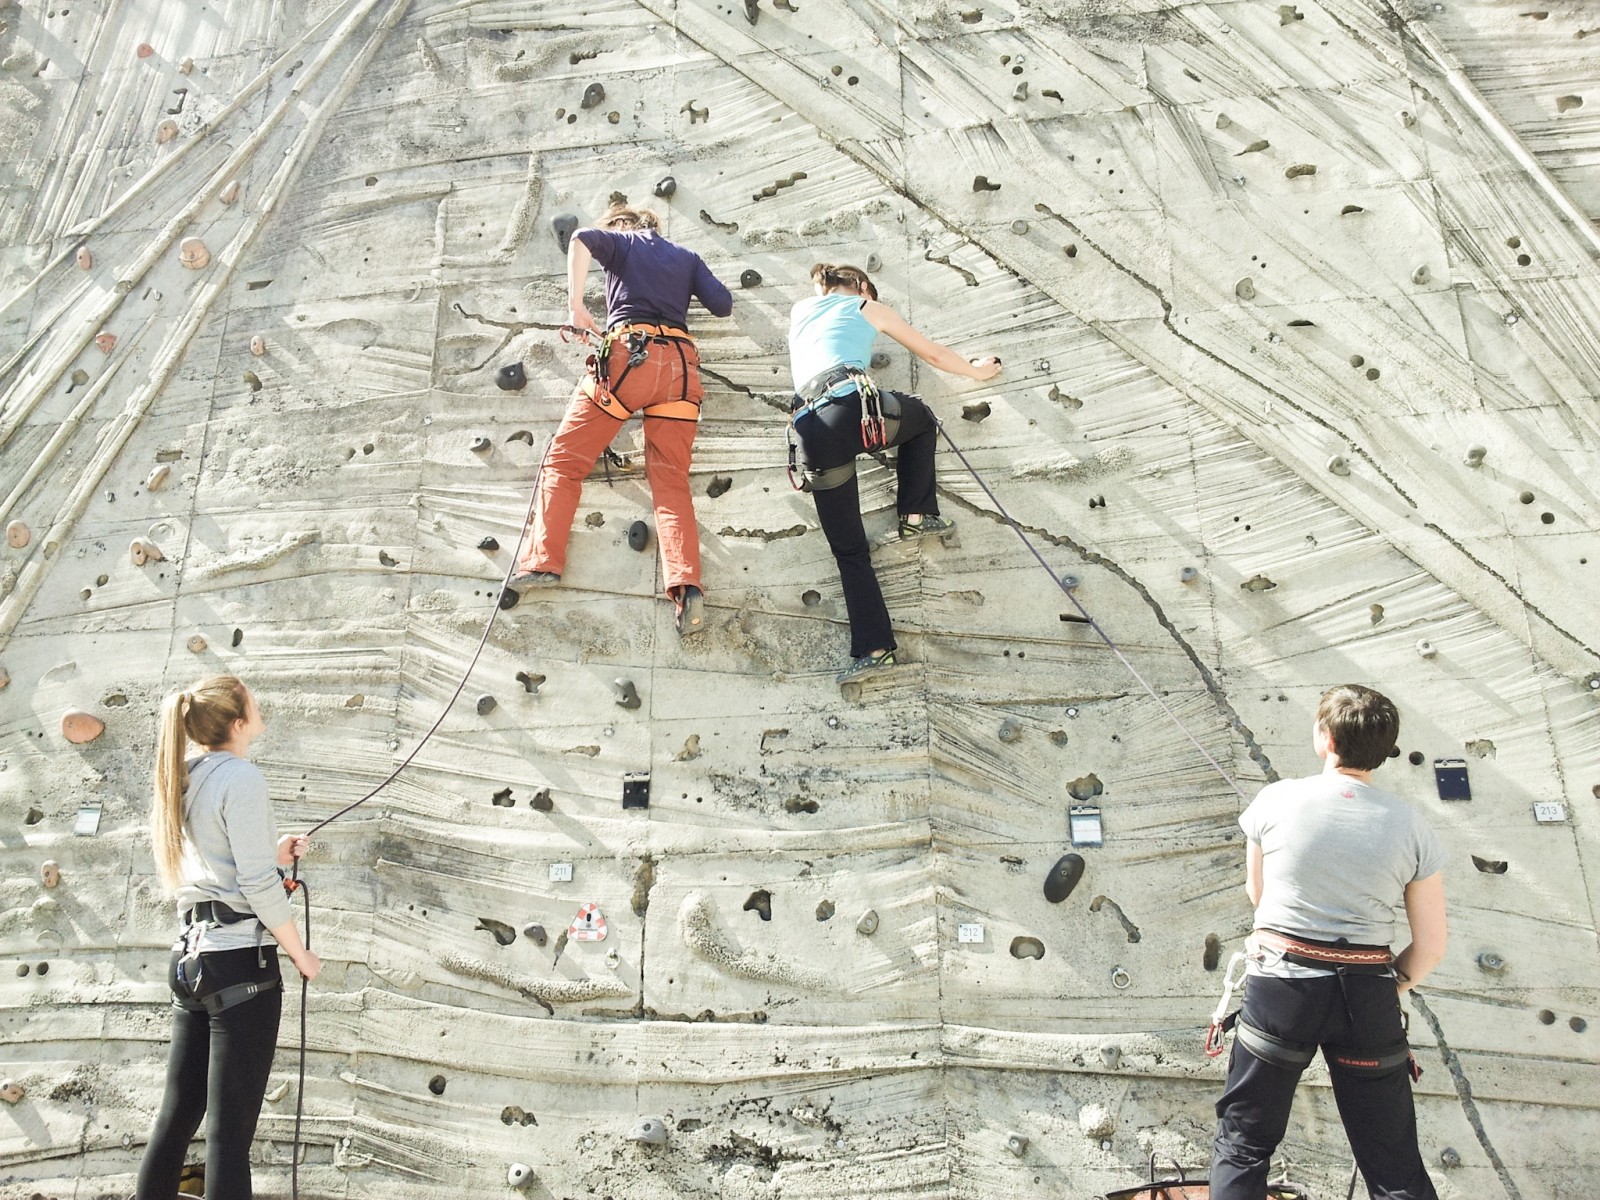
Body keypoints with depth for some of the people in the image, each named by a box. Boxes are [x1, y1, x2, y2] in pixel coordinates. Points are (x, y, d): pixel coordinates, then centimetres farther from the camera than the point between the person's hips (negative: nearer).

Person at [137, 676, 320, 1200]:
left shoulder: (189, 779, 12)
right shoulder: (241, 776, -13)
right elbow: (258, 886, -17)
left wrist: (272, 854, 12)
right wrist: (302, 954, -7)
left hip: (192, 955, 8)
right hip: (241, 960, -8)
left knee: (177, 1114, 16)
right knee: (230, 1128, -3)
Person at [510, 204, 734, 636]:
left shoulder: (621, 242, 19)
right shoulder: (688, 257, 28)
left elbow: (582, 239, -4)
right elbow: (723, 304, 15)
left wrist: (576, 304, -5)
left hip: (627, 354, -3)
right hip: (679, 365, 3)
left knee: (564, 461, 6)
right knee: (671, 482, -2)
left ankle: (542, 561, -6)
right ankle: (687, 586, -20)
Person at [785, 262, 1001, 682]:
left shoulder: (800, 310, 31)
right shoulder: (868, 307, 22)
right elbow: (933, 354, 32)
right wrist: (977, 370, 48)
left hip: (812, 434, 3)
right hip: (854, 406, -3)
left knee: (849, 550, 11)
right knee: (922, 420, 31)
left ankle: (873, 647, 4)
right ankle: (917, 515, 24)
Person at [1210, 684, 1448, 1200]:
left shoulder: (1275, 799, -8)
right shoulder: (1412, 827, -5)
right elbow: (1431, 946, 0)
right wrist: (1386, 989, 16)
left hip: (1280, 984, -2)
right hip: (1368, 996, 2)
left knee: (1241, 1146, 13)